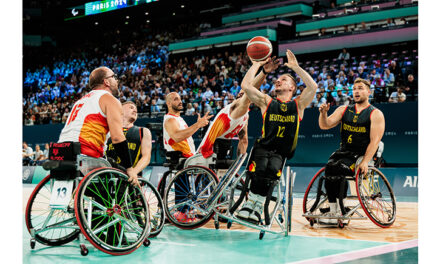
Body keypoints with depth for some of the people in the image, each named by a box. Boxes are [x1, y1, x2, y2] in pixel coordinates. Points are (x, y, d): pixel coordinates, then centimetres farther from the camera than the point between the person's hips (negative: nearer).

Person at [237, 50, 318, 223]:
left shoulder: (298, 104, 11)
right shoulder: (267, 102, 13)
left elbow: (313, 86, -7)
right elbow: (245, 85, 2)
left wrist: (295, 67, -5)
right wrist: (257, 64, 7)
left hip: (282, 153, 0)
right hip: (263, 147, 0)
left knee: (272, 169, -32)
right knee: (260, 169, -32)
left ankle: (258, 206, -19)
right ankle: (249, 203, -16)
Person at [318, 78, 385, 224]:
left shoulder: (376, 114, 1)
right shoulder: (343, 110, 14)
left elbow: (374, 141, -9)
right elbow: (325, 125, 3)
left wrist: (365, 161, -21)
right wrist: (323, 113, -19)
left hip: (362, 155, -4)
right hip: (343, 151, 4)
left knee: (338, 168, -30)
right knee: (329, 167, -28)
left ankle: (340, 211, -20)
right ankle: (333, 209, -23)